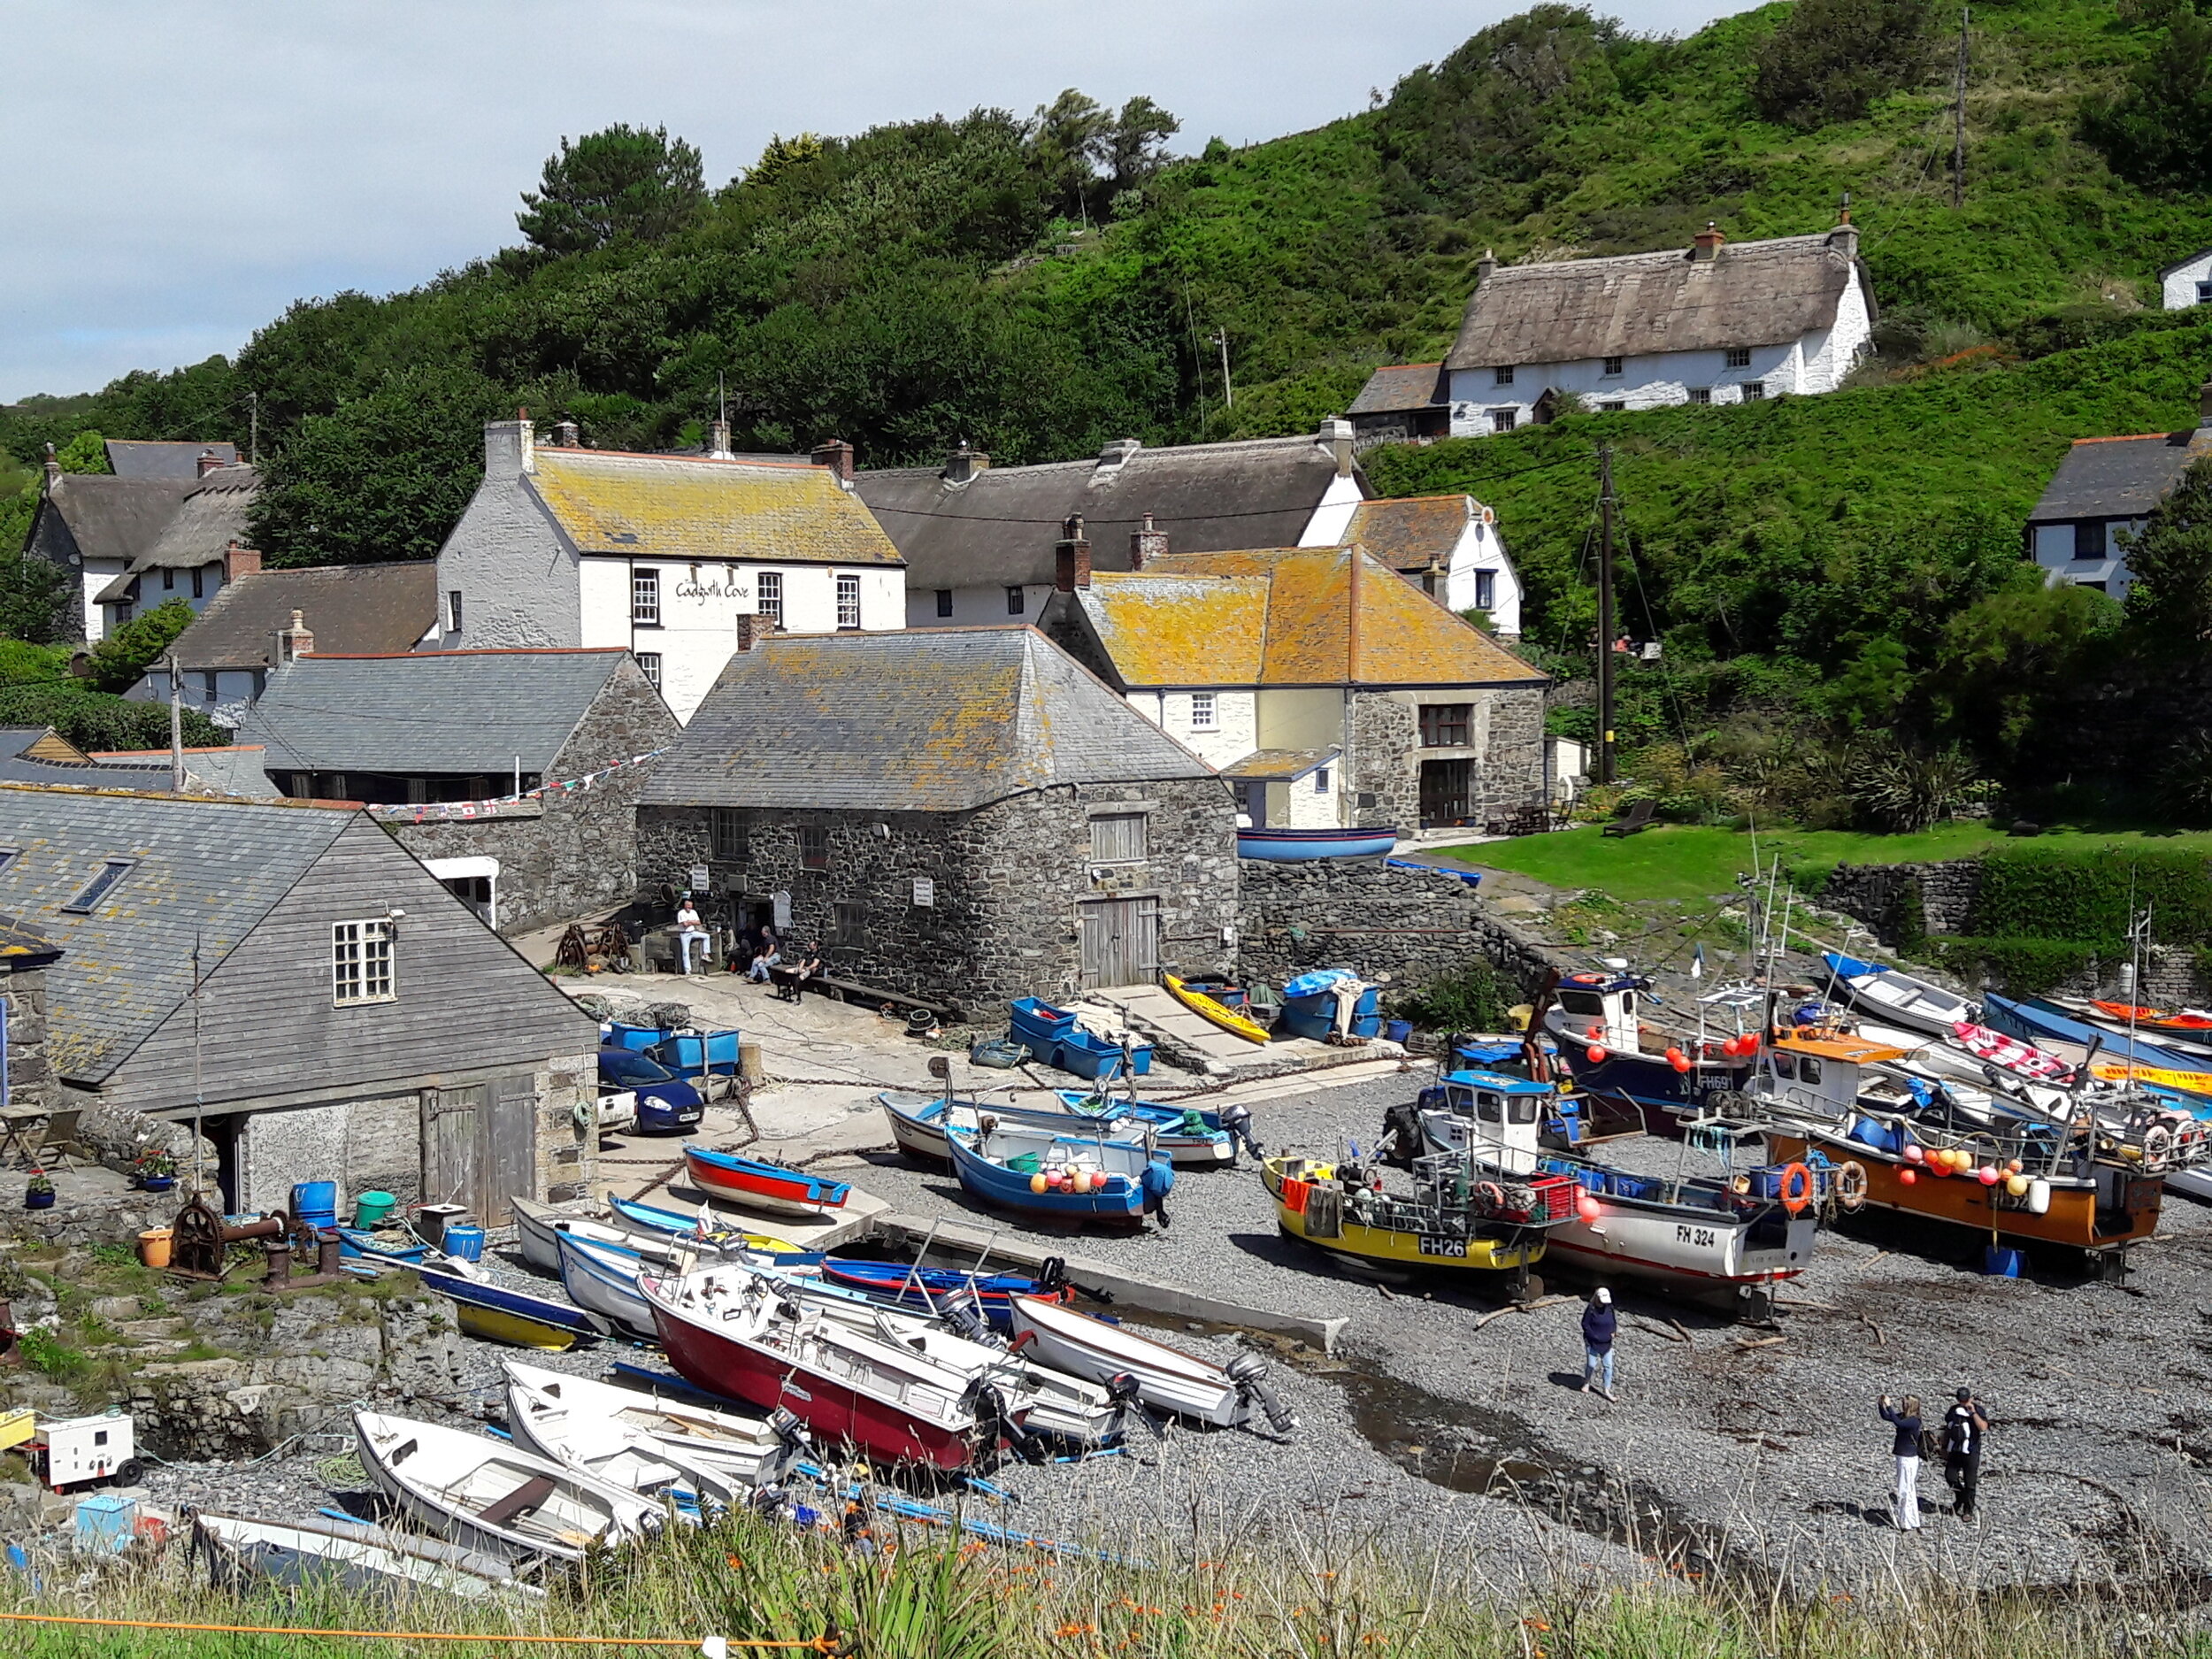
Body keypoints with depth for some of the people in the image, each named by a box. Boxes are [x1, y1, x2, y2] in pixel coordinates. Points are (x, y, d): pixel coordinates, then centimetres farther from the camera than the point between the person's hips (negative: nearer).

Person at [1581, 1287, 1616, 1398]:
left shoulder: (1610, 1308, -1)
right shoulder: (1591, 1309, -16)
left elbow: (1614, 1322, 11)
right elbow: (1585, 1324, -14)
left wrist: (1613, 1332, -6)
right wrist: (1594, 1336, -17)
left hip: (1606, 1343, 4)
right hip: (1593, 1342, -4)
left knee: (1608, 1366, 4)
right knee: (1591, 1364, 4)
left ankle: (1606, 1390, 12)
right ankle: (1587, 1383, 32)